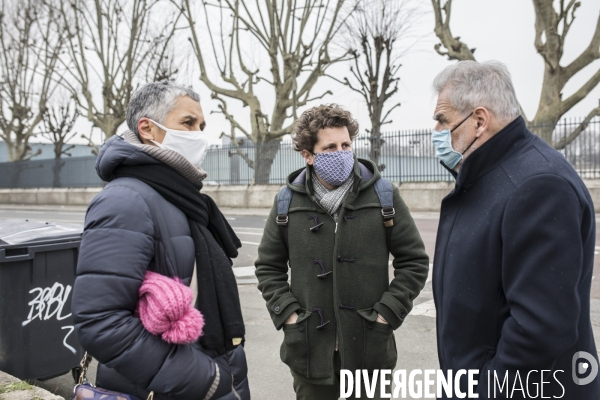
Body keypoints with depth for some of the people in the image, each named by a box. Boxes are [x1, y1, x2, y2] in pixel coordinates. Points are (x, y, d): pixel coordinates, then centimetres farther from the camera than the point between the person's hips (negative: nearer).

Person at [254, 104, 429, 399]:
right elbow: (269, 267, 8)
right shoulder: (288, 201, 0)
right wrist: (287, 313, -4)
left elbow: (414, 261, 1)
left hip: (367, 345, 0)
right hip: (309, 348, 1)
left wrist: (387, 313, -7)